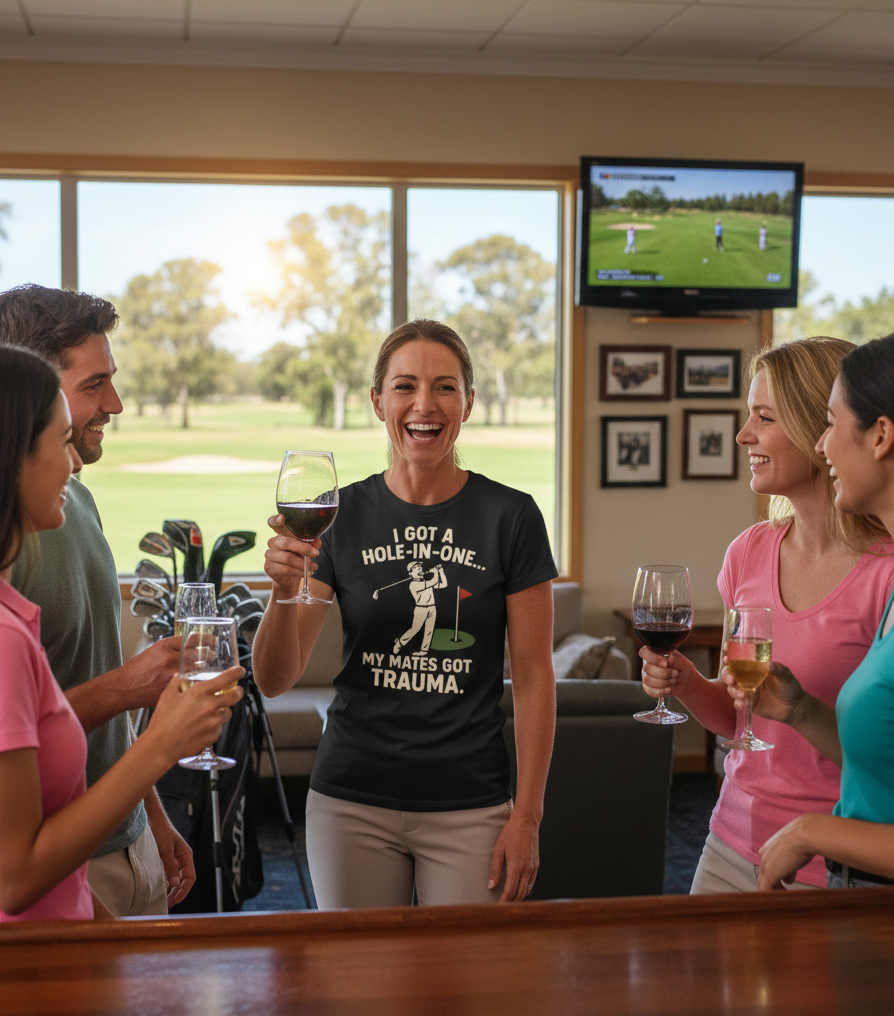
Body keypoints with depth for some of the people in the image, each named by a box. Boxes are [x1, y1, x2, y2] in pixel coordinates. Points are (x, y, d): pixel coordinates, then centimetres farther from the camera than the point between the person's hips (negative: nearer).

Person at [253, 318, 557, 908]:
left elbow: (534, 679, -2)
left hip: (469, 809, -1)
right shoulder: (343, 514, 0)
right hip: (352, 805, 1)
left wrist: (527, 816, -6)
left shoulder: (510, 516, -4)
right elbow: (275, 679, -3)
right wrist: (285, 591, -22)